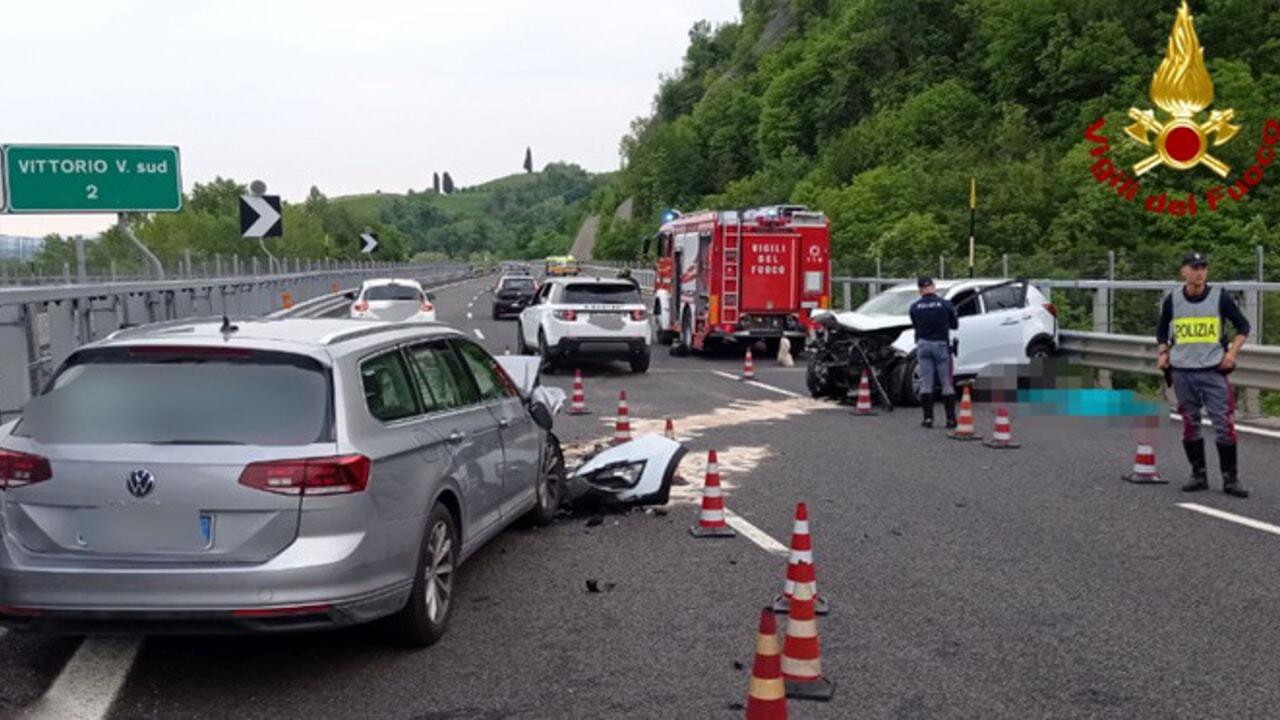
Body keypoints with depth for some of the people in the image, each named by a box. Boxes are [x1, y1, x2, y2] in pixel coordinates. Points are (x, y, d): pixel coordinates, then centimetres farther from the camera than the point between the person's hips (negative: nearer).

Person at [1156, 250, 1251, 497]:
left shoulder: (1220, 297, -2)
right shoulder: (1172, 300, 4)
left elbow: (1243, 326, 7)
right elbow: (1162, 329, 19)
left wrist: (1231, 352, -5)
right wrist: (1163, 353, 4)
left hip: (1213, 371, -2)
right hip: (1182, 372, 2)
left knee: (1224, 424, -6)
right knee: (1189, 425, 7)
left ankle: (1230, 479, 3)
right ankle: (1199, 475, 18)